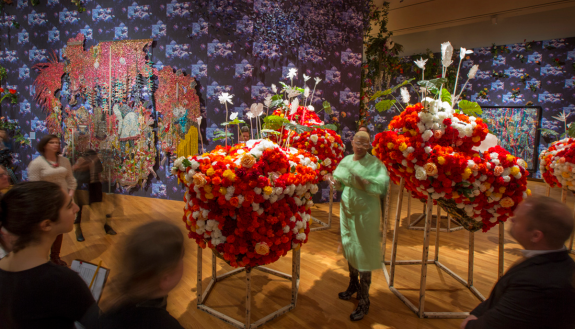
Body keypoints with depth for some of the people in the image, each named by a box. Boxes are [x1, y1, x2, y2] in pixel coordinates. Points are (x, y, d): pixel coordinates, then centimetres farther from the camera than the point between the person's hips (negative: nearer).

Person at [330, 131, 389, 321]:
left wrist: (362, 182, -38)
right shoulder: (346, 160, 4)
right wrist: (337, 182, -11)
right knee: (349, 248, 20)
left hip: (366, 213, -5)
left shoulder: (374, 163, -11)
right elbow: (339, 181, 11)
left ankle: (364, 301, 18)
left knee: (363, 253, 1)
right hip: (347, 210, 6)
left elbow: (383, 184, -25)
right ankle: (353, 284, 45)